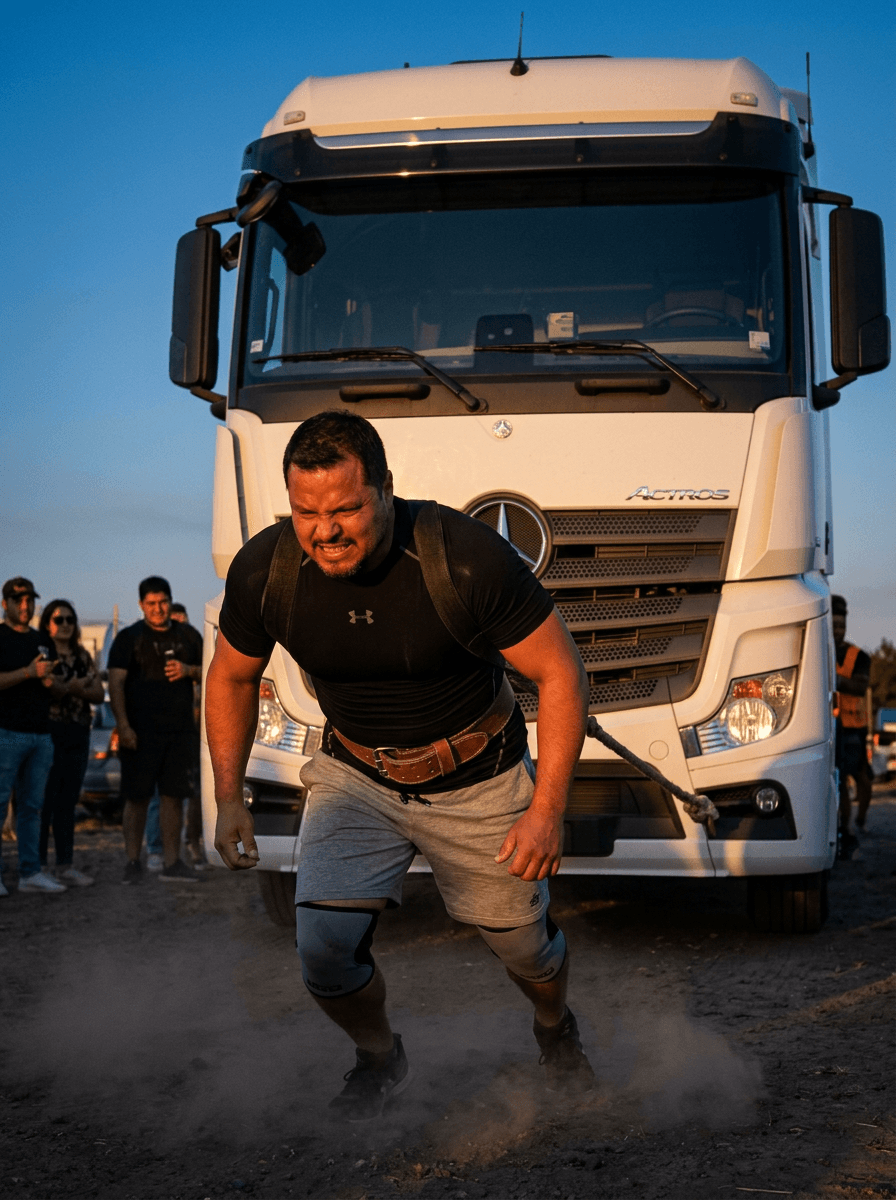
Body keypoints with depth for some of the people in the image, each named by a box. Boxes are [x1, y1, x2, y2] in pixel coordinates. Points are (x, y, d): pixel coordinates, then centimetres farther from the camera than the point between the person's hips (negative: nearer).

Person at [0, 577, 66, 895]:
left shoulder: (42, 641, 19)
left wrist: (50, 679, 1)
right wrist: (29, 672, -17)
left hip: (41, 734, 6)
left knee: (32, 807, 7)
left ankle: (30, 873, 9)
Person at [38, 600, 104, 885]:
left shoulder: (82, 656, 17)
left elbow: (98, 694, 8)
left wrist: (68, 688, -9)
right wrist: (77, 686, -12)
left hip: (78, 733, 6)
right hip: (49, 731, -6)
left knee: (68, 802, 8)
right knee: (44, 800, -8)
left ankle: (65, 865, 11)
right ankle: (39, 865, -3)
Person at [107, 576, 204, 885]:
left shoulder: (188, 636, 14)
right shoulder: (129, 638, 2)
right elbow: (116, 683, -4)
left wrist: (189, 671, -5)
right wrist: (123, 725, -14)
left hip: (180, 730, 3)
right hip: (141, 731, -3)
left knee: (174, 796, 4)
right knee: (137, 798, -2)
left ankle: (172, 862, 9)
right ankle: (133, 862, 6)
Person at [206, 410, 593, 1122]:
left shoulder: (468, 556, -29)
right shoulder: (263, 571, -19)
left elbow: (561, 672, -18)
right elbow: (232, 676, 3)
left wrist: (547, 811, -20)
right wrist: (228, 798, -1)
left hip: (478, 780, -2)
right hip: (355, 778, 2)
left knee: (525, 945, 11)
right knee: (324, 949, -13)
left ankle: (557, 1032, 49)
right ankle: (381, 1059, 22)